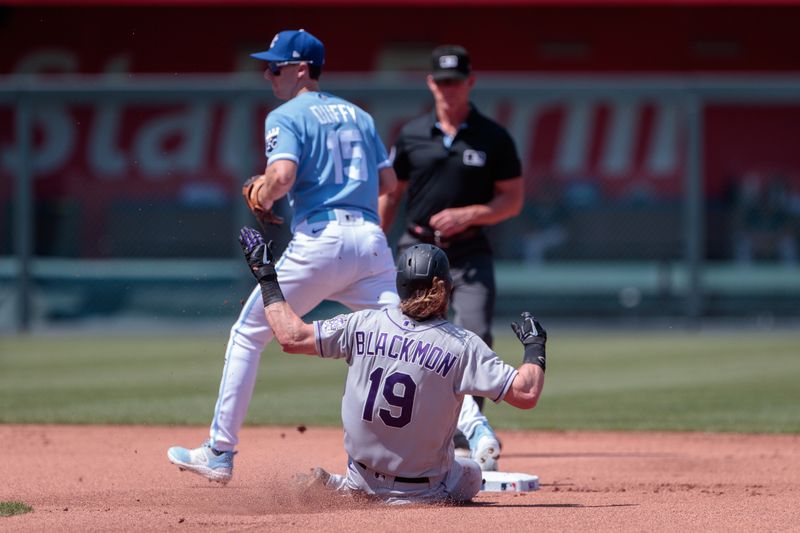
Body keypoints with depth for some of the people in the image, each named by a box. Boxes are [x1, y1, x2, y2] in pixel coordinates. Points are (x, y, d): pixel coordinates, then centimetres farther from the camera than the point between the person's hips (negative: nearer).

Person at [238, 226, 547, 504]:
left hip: (361, 482, 3)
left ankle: (325, 488, 3)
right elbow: (526, 394, -16)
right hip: (426, 491, -3)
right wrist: (535, 347, 4)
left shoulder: (363, 325, -8)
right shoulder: (463, 346, -15)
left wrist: (265, 276, 10)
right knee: (471, 474, 29)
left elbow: (291, 337, -2)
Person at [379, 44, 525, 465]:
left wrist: (469, 214, -14)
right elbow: (390, 194, 13)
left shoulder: (493, 138, 2)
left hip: (469, 253, -2)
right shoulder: (411, 135, 7)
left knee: (475, 335, -17)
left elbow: (513, 200, 2)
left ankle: (469, 427, -12)